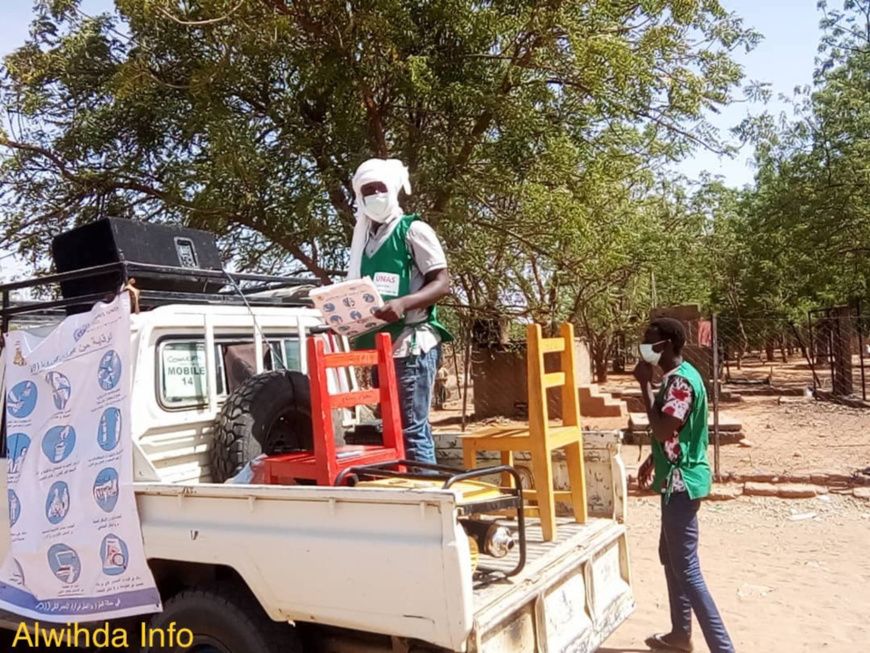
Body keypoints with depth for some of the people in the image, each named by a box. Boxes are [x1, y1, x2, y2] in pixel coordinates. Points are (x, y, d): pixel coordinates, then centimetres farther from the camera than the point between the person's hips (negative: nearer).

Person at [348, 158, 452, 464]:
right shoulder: (364, 238, 18)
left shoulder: (413, 230, -2)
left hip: (410, 345, -7)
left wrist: (403, 303, -24)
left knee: (412, 428, -8)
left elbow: (442, 282, -9)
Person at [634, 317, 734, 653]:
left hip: (682, 482, -11)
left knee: (687, 569, -5)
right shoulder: (676, 377, 11)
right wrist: (652, 460, 25)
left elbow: (663, 430, -28)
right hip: (676, 480, 11)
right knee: (670, 557, 20)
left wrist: (645, 384, -23)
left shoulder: (681, 380, -21)